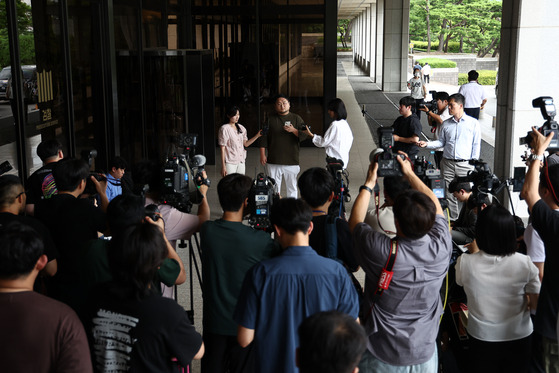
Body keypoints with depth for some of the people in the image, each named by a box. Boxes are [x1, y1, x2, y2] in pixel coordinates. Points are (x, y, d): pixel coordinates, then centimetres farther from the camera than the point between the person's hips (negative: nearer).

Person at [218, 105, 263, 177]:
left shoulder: (241, 128, 11)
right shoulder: (224, 129, -8)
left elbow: (246, 144, 14)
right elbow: (222, 148, -9)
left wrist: (257, 135, 3)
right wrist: (223, 166, -12)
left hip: (241, 162, 6)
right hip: (230, 162, -6)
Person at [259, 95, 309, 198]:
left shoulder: (296, 118, 8)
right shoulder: (270, 119, 10)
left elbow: (305, 135, 2)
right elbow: (264, 138, 9)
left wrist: (293, 130, -15)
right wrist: (262, 155, 2)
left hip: (291, 161, -1)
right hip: (273, 161, 1)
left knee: (292, 188, 1)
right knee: (273, 188, 1)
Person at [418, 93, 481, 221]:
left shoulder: (473, 123, 2)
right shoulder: (446, 124, 11)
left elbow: (476, 144, 2)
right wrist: (427, 144, 1)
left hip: (465, 164, -3)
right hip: (448, 163, 3)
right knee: (449, 193, 4)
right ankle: (453, 219, 15)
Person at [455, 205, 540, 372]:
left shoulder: (464, 263, -20)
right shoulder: (524, 263, -19)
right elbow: (537, 303, -9)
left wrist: (474, 252, 14)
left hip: (481, 338, 0)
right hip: (519, 337, 0)